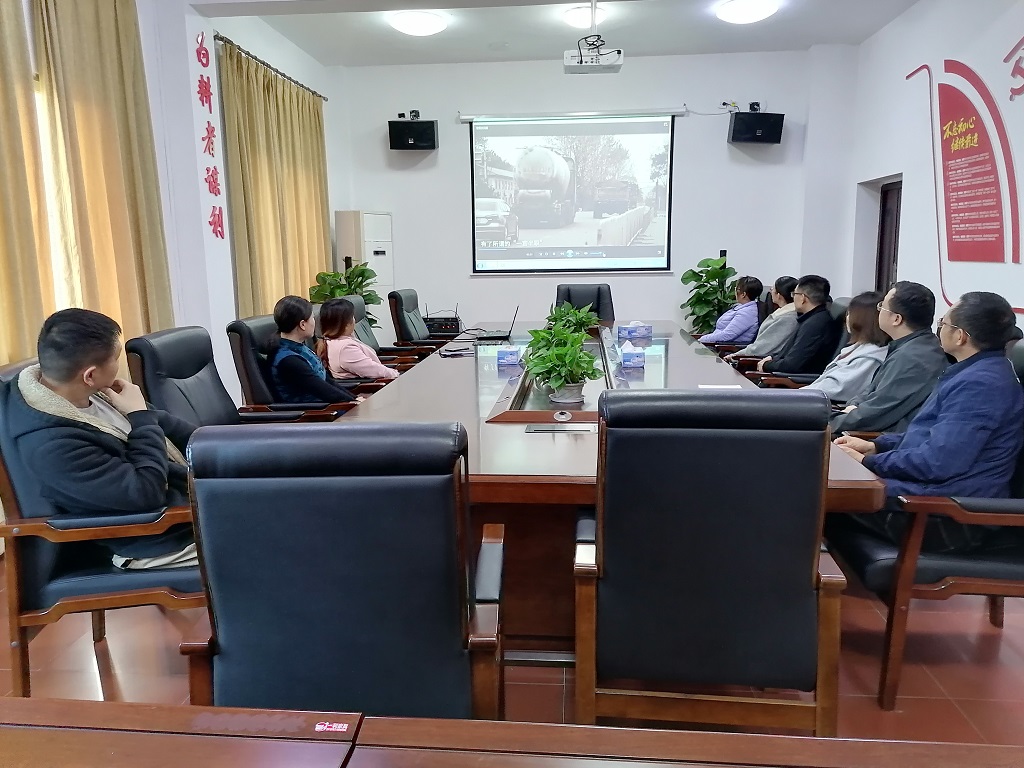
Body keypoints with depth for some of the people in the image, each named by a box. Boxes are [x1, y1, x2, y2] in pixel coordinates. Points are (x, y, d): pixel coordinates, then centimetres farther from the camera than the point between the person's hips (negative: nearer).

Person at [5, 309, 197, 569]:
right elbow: (146, 492, -26)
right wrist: (140, 416, -17)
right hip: (166, 542, -8)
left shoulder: (86, 392, -1)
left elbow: (160, 423, 13)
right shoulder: (51, 444, -26)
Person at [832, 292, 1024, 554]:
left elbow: (937, 462, -26)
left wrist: (868, 461, -14)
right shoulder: (979, 371, 15)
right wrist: (875, 445, 10)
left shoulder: (981, 383, -20)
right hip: (943, 497, 10)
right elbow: (930, 434, 23)